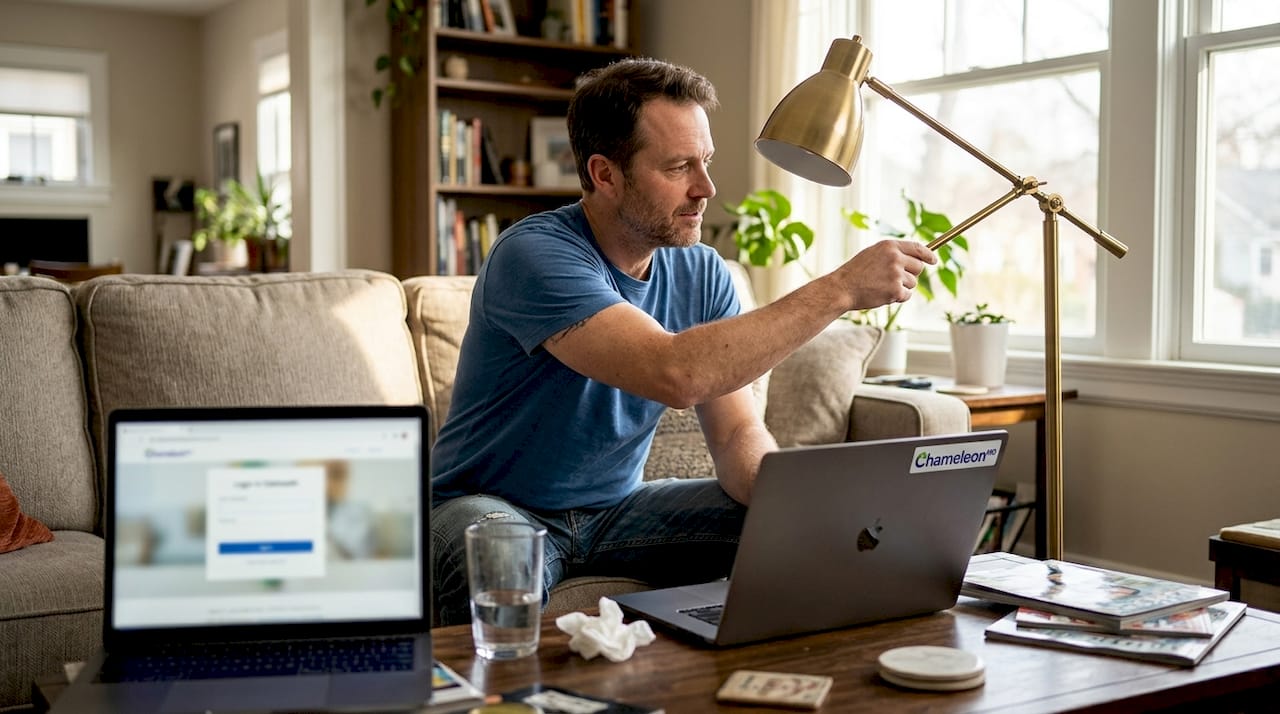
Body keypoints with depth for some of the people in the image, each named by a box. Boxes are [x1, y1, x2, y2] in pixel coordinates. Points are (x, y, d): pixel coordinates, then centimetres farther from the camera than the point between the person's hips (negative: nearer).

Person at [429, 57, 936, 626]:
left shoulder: (702, 273, -2)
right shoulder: (533, 257, -25)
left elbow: (737, 433, -4)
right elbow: (677, 375, -39)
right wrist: (840, 290, -34)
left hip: (616, 506, 6)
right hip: (492, 505, -6)